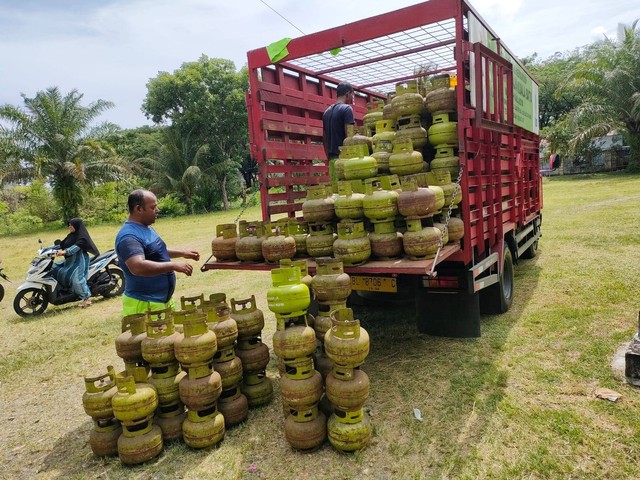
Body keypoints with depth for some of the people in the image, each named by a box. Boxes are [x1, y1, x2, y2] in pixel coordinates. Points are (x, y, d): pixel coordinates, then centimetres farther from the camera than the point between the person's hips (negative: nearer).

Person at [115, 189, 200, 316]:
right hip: (144, 305, -10)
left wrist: (182, 253, 19)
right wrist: (173, 265, -35)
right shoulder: (129, 236, -22)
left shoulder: (146, 228, 10)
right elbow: (138, 267, -36)